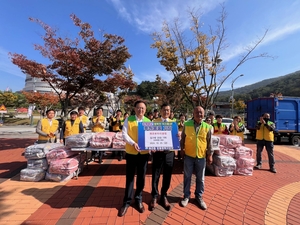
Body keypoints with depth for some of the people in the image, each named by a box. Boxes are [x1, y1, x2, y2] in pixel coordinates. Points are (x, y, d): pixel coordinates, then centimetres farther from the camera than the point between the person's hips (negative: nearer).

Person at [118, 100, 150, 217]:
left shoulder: (148, 122, 1)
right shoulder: (128, 119, -2)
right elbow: (124, 134, -8)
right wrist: (133, 143, -22)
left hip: (144, 153, 2)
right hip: (131, 152, -1)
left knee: (141, 177, 14)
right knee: (130, 177, 10)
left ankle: (138, 199, 34)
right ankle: (127, 201, 27)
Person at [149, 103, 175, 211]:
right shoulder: (154, 122, 2)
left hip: (169, 152, 2)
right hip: (157, 152, -2)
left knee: (167, 176, 13)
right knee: (155, 176, 8)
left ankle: (164, 196, 33)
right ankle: (154, 197, 28)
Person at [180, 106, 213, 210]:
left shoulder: (207, 127, -3)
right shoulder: (187, 124, -5)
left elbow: (209, 142, 3)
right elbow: (182, 138, 3)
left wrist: (210, 155, 3)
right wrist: (182, 149, 4)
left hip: (201, 156, 1)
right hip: (188, 155, 0)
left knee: (200, 178, 15)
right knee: (187, 177, 12)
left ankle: (199, 197, 34)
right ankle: (186, 196, 30)